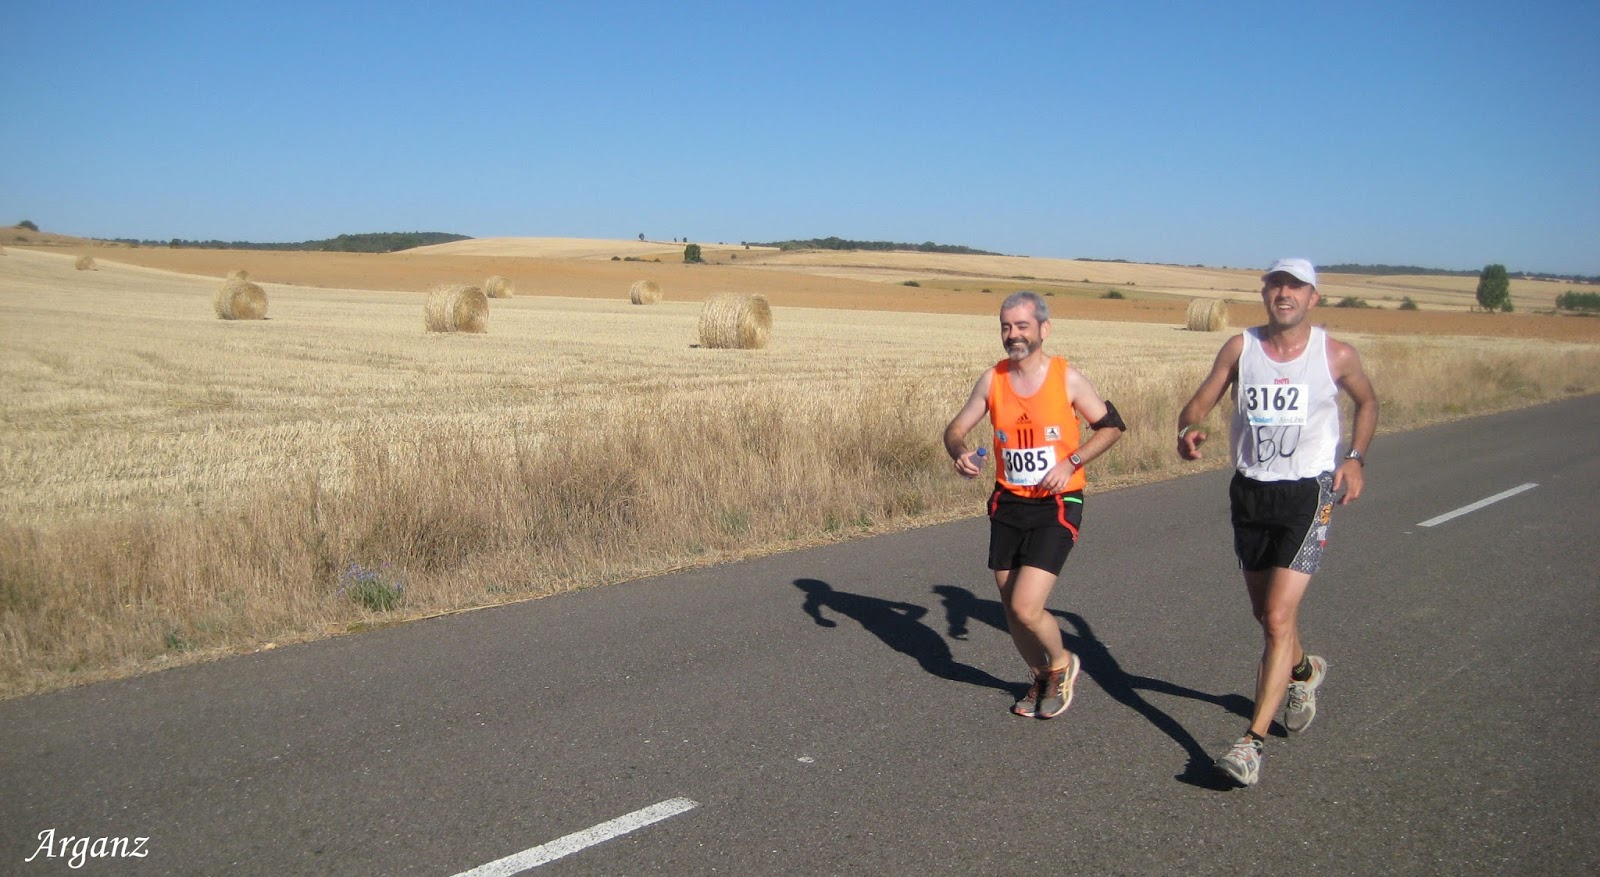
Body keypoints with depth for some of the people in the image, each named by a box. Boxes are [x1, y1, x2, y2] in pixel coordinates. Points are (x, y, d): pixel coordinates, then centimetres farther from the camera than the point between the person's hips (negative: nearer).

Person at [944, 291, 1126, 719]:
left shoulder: (1067, 377, -9)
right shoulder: (992, 380, -1)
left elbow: (1112, 425, 0)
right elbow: (956, 429, 5)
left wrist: (1071, 463, -14)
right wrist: (960, 453, -18)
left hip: (1056, 506, -4)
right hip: (1008, 506, 4)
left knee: (1026, 608, -15)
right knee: (1012, 608, 11)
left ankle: (1061, 663, 17)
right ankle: (1040, 676, 39)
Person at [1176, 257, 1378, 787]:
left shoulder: (1336, 356, -4)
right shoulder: (1240, 347, -1)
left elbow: (1367, 402, 14)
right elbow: (1199, 404, -1)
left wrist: (1355, 458, 0)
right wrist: (1189, 431, -24)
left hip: (1308, 494, -3)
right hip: (1250, 492, 4)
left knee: (1279, 618, -14)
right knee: (1265, 614, 18)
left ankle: (1253, 742, -8)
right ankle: (1304, 671, 52)